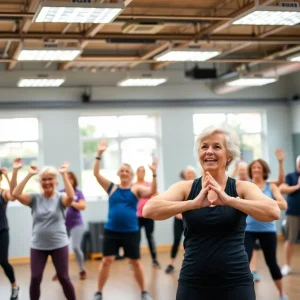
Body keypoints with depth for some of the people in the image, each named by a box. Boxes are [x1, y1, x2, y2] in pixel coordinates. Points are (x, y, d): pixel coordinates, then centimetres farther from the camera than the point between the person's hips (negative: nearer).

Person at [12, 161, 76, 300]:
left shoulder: (60, 198, -5)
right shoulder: (35, 198, 0)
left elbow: (71, 197, -28)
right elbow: (16, 194, -15)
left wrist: (64, 174, -23)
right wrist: (29, 175, -15)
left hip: (59, 245, -2)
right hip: (38, 246, 2)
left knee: (64, 278, 5)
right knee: (35, 279, 3)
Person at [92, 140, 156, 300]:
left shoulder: (136, 189, 1)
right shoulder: (112, 188, 5)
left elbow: (152, 192, -15)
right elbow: (96, 174, -3)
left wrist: (154, 174, -27)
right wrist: (99, 155, -12)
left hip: (131, 232, -1)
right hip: (111, 231, 1)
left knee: (136, 262, 8)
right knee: (106, 260, -1)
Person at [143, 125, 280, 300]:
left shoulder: (242, 188, -1)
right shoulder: (185, 188, 0)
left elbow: (274, 212, -19)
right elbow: (148, 210, -16)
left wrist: (229, 200, -29)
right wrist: (193, 203, -28)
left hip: (236, 282, 0)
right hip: (192, 282, 1)